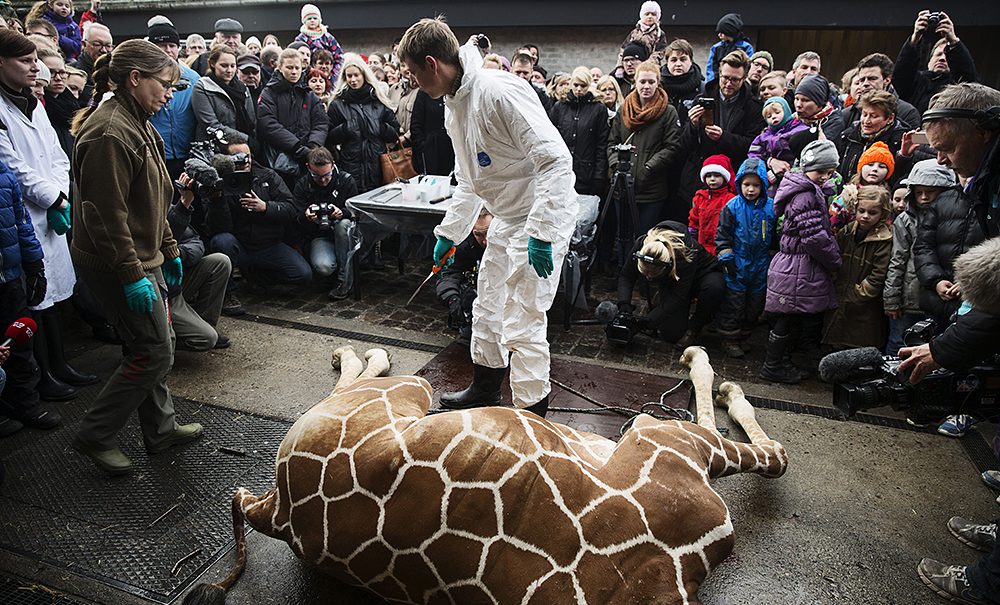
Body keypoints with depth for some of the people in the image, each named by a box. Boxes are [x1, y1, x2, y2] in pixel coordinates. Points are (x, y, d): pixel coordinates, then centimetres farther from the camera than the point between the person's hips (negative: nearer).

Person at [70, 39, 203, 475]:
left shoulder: (136, 124, 14)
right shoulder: (109, 133, -20)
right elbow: (106, 214, -24)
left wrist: (168, 251, 20)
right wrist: (132, 275, -23)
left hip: (142, 257, 10)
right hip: (117, 264, -10)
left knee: (154, 345, 16)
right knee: (155, 351, -4)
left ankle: (161, 428, 30)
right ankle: (94, 436, 13)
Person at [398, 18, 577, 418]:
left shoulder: (500, 91, -23)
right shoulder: (454, 108, 8)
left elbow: (556, 160, -27)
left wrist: (540, 234, -30)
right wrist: (449, 233, 21)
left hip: (544, 218, -10)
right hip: (507, 219, 10)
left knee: (521, 324, -6)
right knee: (488, 308, 21)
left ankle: (533, 415, 12)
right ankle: (485, 389, 42)